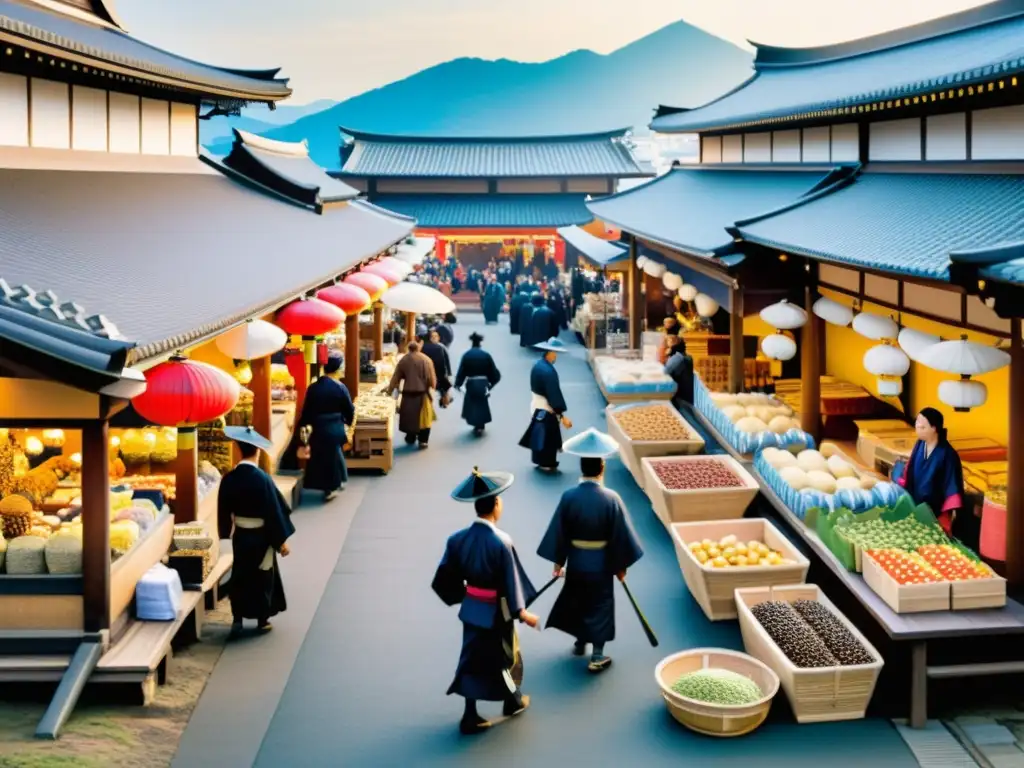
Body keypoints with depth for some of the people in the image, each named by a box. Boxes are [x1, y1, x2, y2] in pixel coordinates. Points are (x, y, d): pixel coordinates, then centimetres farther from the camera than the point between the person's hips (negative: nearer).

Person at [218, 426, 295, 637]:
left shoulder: (229, 479, -7)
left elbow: (224, 510, 4)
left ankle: (237, 619, 17)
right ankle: (262, 621, 19)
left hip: (240, 535, 4)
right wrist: (282, 540, -8)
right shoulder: (262, 479, -21)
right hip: (260, 536, -4)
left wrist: (227, 532, 20)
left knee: (240, 575, 16)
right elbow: (274, 511, -16)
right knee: (262, 577, 10)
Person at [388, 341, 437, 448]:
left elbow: (395, 378, 5)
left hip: (408, 393, 2)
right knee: (424, 417, 8)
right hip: (422, 393, -2)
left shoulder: (403, 360, -1)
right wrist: (432, 386, 15)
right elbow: (432, 379, -5)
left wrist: (390, 390, 16)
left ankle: (410, 438, 25)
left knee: (410, 416, 15)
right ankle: (423, 440, 4)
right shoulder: (426, 360, -7)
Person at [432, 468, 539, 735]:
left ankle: (470, 715, 10)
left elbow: (446, 577, 0)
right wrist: (522, 612, -6)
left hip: (472, 609, 4)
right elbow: (511, 580, -17)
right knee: (504, 654, 18)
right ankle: (513, 700, 40)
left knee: (473, 657, 12)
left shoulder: (458, 539, -8)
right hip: (496, 611, -4)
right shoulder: (501, 542, -24)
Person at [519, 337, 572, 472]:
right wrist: (562, 415, -22)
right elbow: (554, 394, -26)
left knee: (540, 434, 20)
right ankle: (547, 464, 16)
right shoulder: (548, 371, -28)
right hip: (546, 409, -9)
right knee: (548, 437, 5)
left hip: (536, 405, 9)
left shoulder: (537, 365, 1)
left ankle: (541, 461, 32)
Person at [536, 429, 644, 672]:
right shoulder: (610, 498, -20)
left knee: (576, 601, 23)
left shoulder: (569, 496, -15)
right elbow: (620, 534, -13)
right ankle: (597, 656, 14)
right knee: (599, 606, 10)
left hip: (576, 561, 2)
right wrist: (621, 566, 0)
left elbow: (558, 532, -7)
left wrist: (558, 561, 6)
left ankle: (580, 643, 41)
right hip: (601, 564, -2)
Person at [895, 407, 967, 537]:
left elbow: (952, 482, -17)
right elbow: (910, 470, 11)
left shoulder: (946, 454, -20)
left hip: (936, 507, -6)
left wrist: (952, 509, -17)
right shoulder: (920, 445, -2)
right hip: (916, 502, 6)